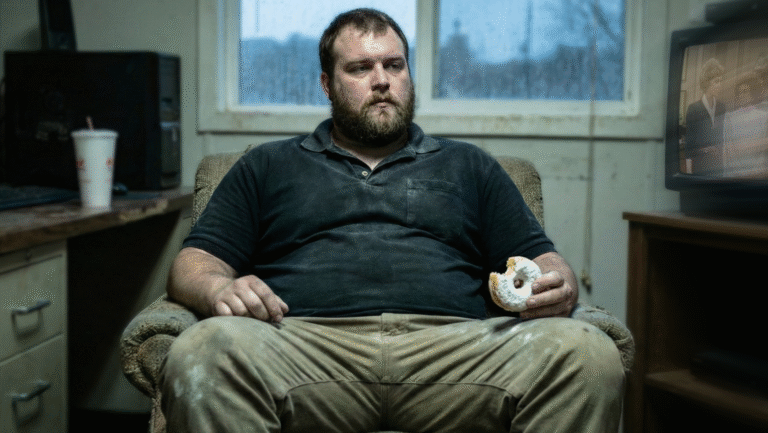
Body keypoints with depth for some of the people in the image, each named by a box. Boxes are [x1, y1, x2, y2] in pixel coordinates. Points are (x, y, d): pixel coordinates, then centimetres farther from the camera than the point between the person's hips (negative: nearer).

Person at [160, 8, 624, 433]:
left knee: (590, 355, -27)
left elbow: (539, 258, 22)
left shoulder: (470, 167, 28)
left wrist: (558, 284, -4)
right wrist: (219, 289, -8)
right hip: (308, 341, -1)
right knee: (203, 353, -35)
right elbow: (196, 262, 17)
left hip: (452, 344, 2)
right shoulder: (268, 166, 25)